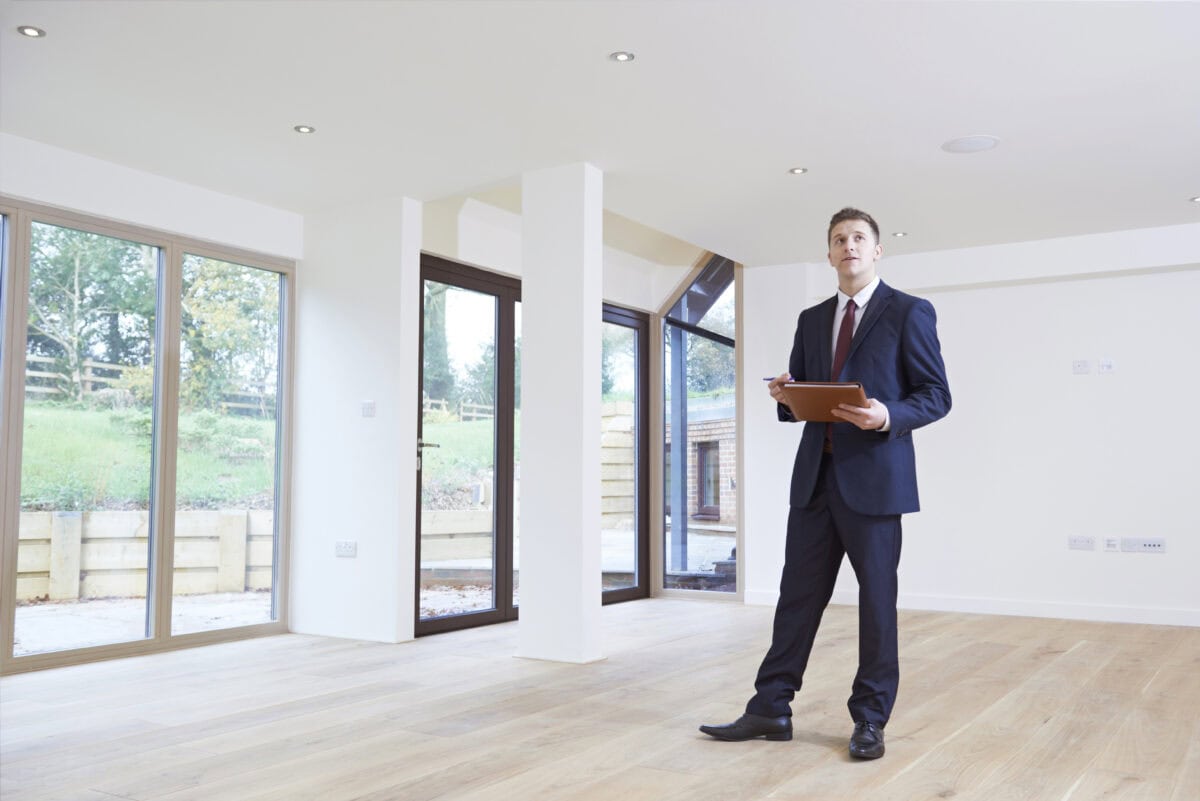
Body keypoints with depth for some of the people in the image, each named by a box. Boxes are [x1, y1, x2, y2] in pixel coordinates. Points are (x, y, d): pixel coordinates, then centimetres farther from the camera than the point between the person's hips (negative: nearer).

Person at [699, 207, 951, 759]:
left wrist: (888, 416, -22)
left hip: (874, 479, -5)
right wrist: (785, 396, -4)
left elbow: (937, 396, -4)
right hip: (815, 478, 5)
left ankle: (870, 720, 18)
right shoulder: (812, 320, 16)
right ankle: (770, 709, 16)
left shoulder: (909, 313, 0)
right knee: (798, 594, 8)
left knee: (876, 598, 4)